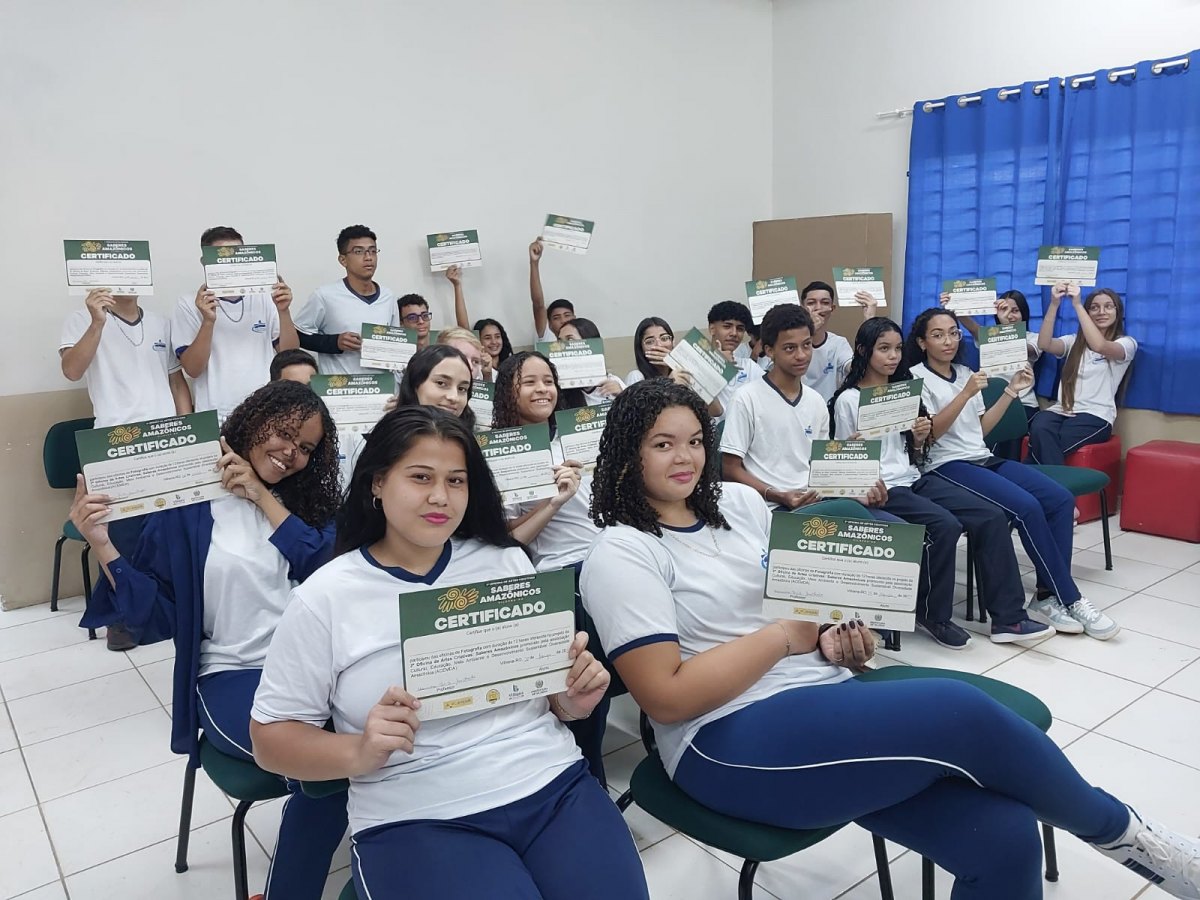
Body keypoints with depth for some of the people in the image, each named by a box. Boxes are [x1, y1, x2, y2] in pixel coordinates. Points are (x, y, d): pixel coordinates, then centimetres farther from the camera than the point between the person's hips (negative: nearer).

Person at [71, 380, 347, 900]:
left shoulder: (303, 500, 14)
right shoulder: (190, 504, 2)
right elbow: (156, 616, 1)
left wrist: (264, 496, -8)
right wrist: (102, 547, -13)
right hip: (233, 676, -3)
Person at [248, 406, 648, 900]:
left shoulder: (507, 561, 5)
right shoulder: (323, 599, -3)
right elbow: (272, 736, 1)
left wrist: (573, 700, -7)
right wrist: (359, 752, -17)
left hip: (555, 786, 3)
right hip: (417, 821, -2)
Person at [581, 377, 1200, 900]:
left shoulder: (737, 502, 11)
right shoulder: (620, 556, -9)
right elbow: (666, 697, -16)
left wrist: (835, 635, -3)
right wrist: (787, 635, -13)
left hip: (824, 689, 7)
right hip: (732, 742, -6)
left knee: (1001, 835, -15)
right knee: (962, 711, -22)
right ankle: (1120, 830, 6)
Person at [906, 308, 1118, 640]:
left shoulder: (964, 373, 19)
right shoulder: (916, 377, -2)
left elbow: (981, 428, 18)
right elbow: (927, 433, -14)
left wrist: (1011, 391, 11)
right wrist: (966, 394, -21)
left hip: (984, 459, 8)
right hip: (946, 466, -8)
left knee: (1061, 499, -12)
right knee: (1027, 507, -26)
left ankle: (1050, 597, -11)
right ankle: (1070, 600, -13)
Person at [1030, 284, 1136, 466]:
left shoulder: (1126, 343, 8)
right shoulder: (1074, 341, 20)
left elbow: (1099, 346, -17)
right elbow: (1044, 344, -3)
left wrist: (1077, 304, -18)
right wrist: (1054, 304, -13)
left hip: (1095, 416, -3)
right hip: (1062, 410, 3)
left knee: (1045, 445, -34)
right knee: (1038, 429, -35)